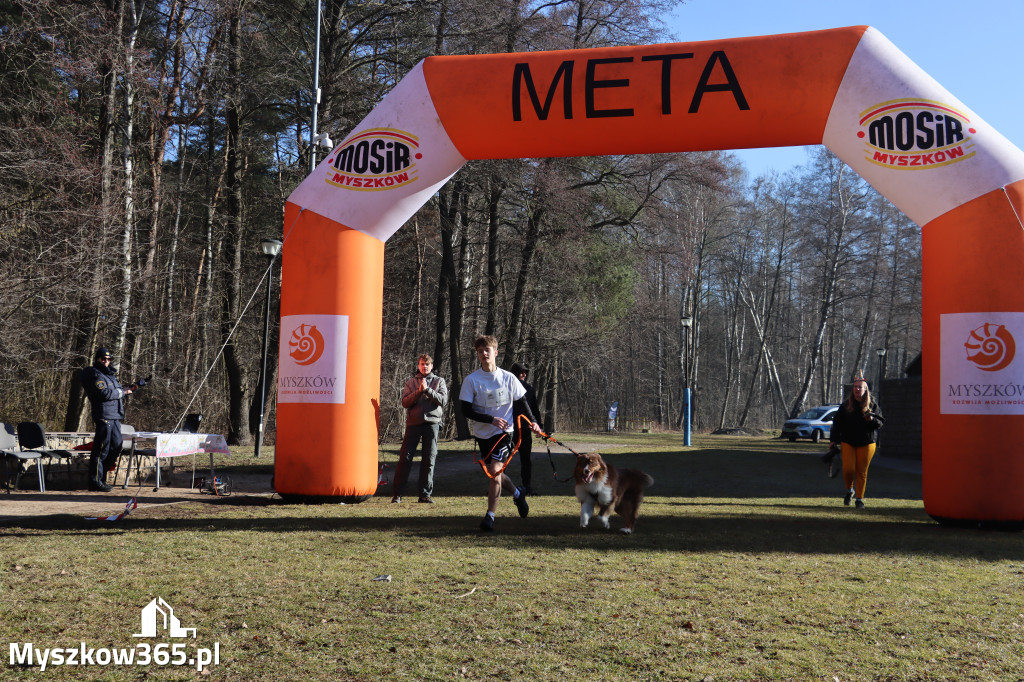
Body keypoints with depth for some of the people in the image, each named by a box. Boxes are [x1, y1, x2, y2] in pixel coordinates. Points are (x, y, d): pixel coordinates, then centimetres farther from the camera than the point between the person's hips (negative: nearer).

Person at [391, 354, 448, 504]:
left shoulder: (439, 381, 11)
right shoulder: (411, 382, 12)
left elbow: (443, 400, -3)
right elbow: (405, 402, 1)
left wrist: (427, 390, -12)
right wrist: (419, 392, -12)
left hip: (432, 423, 0)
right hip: (413, 423, 0)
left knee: (429, 460, 1)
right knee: (405, 458, -4)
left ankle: (425, 494, 7)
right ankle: (397, 493, 1)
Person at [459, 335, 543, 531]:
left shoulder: (508, 378, -1)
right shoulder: (471, 380, -5)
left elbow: (521, 402, 11)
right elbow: (466, 410, -9)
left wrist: (532, 421, 1)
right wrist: (491, 419, -19)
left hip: (503, 432, -2)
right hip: (482, 434, 2)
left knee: (495, 471, -16)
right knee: (494, 473, 15)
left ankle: (490, 516, -9)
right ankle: (517, 494, 43)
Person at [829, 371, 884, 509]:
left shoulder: (872, 405, 2)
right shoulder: (846, 405, 4)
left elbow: (880, 422, 1)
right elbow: (837, 422, 7)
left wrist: (871, 419, -21)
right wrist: (834, 440, 2)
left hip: (866, 443, -1)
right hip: (848, 442, 1)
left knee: (862, 471, 2)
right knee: (848, 469, -8)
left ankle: (860, 499, 14)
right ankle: (849, 490, 21)